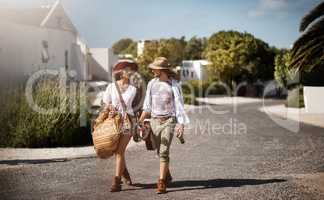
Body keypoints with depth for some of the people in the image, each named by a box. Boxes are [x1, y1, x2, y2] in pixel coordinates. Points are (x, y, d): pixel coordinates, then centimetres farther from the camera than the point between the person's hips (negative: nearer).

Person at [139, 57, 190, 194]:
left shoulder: (174, 85, -8)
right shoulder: (152, 83, 5)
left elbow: (179, 106, -9)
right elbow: (147, 105, 9)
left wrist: (181, 125, -17)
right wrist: (140, 120, -2)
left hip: (169, 121, -5)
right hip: (155, 121, 5)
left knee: (164, 152, -15)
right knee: (160, 152, 14)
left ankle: (161, 183, -14)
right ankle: (167, 175, 38)